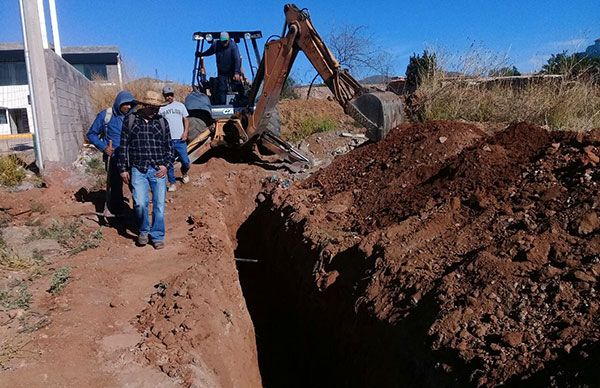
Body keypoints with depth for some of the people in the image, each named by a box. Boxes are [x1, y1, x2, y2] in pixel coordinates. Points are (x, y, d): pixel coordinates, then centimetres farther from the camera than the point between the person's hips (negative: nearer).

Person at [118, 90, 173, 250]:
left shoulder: (162, 122, 7)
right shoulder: (130, 121, 5)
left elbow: (169, 147, 11)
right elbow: (124, 146, 8)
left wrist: (166, 165, -2)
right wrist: (123, 169, 5)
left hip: (158, 170, 1)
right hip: (138, 170, -1)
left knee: (159, 204, 1)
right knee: (140, 203, -10)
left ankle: (157, 236, 16)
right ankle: (144, 231, 17)